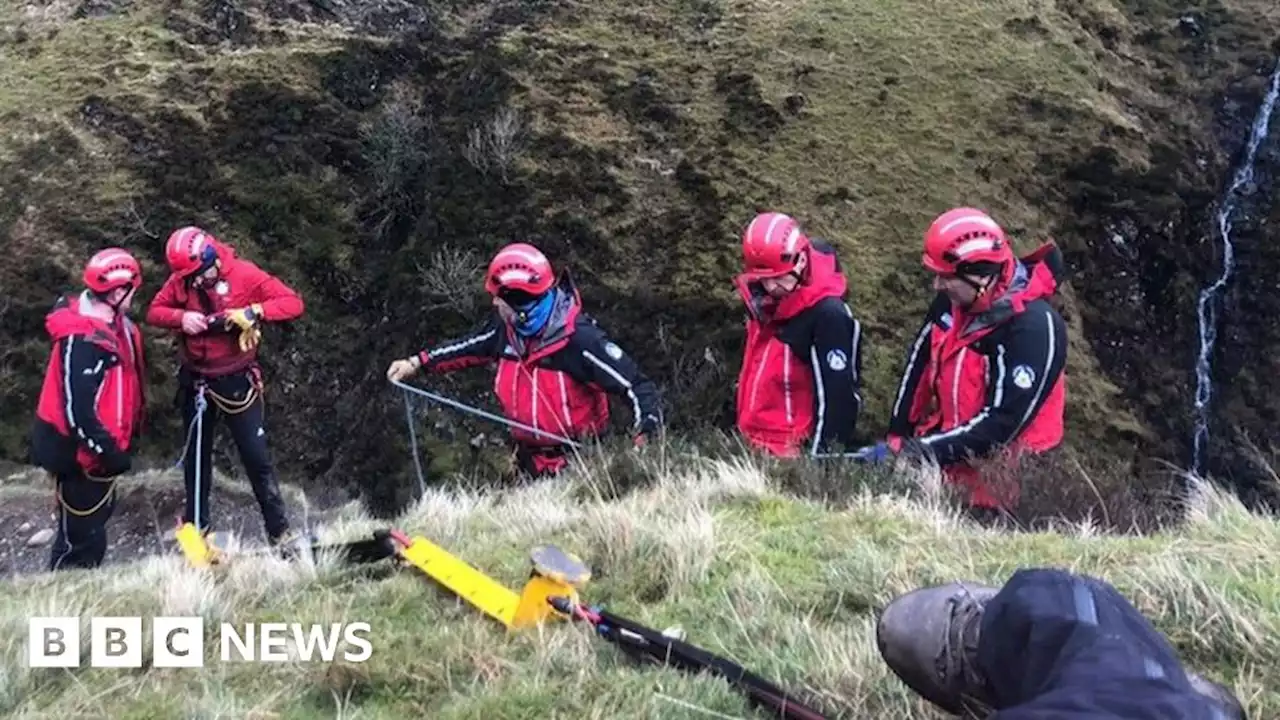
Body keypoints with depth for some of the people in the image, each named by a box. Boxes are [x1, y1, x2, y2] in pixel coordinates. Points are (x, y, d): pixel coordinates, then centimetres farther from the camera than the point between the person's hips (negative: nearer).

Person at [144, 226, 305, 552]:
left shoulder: (244, 274, -16)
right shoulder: (180, 279, -5)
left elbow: (293, 303, -19)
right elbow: (154, 312, 1)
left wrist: (253, 312, -34)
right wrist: (181, 317, -20)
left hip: (236, 380, -4)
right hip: (195, 381, 4)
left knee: (256, 457, -3)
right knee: (195, 454, 18)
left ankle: (279, 530, 6)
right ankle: (196, 522, 36)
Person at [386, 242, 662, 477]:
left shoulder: (578, 339, -24)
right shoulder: (505, 327, -3)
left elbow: (635, 385, -24)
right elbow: (469, 348, 18)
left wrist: (645, 432, -39)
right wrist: (418, 362, 17)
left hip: (577, 464, -7)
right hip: (532, 462, 7)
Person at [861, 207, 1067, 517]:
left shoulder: (1034, 328, -22)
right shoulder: (953, 301, 0)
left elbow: (1002, 423, -23)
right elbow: (920, 365, 8)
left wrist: (919, 452, -23)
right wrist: (896, 438, 3)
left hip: (995, 474, -7)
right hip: (946, 447, 7)